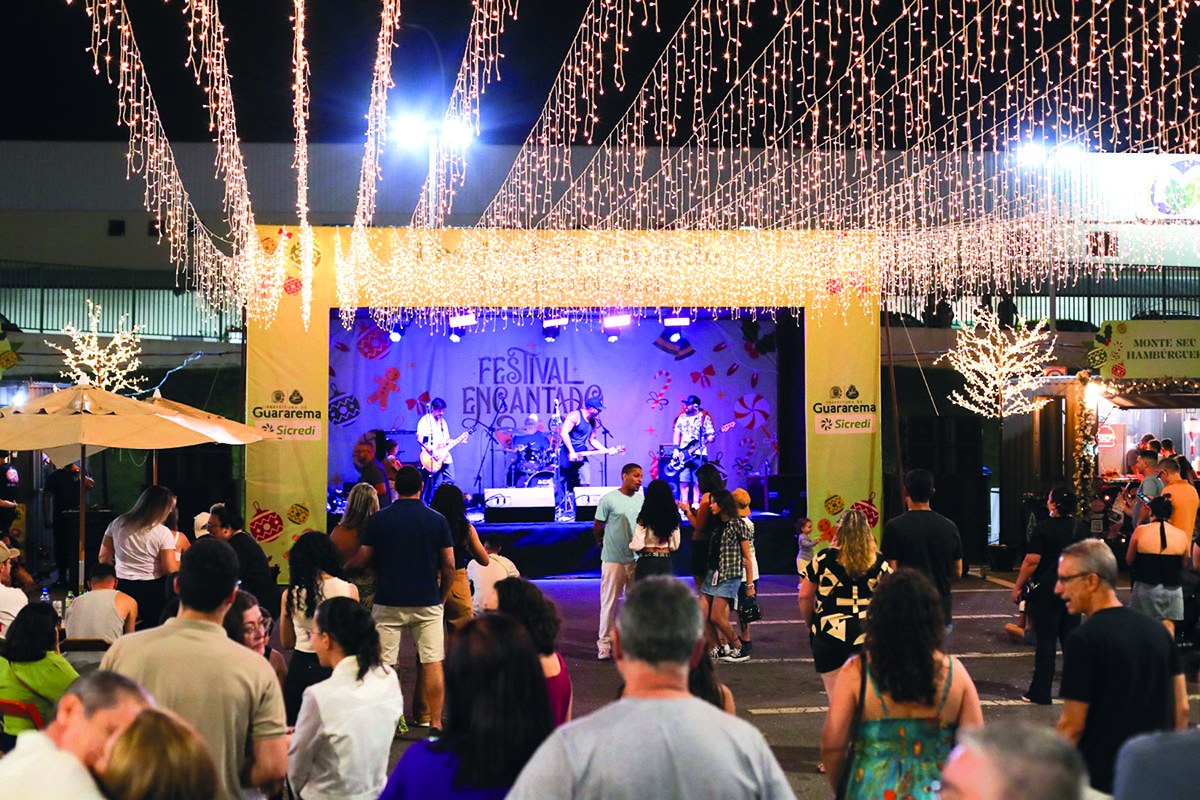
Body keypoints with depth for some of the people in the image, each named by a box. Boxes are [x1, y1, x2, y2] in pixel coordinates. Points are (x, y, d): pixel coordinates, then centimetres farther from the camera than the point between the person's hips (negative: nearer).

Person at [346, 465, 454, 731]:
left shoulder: (379, 519, -2)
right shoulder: (437, 520, 0)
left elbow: (360, 560, 3)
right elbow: (449, 565, 1)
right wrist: (442, 598, 14)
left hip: (389, 603, 0)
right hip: (427, 603, 1)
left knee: (384, 665, 6)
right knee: (432, 663, 4)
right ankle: (434, 722, 5)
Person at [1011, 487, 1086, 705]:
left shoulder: (1043, 528, -13)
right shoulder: (1080, 527, 5)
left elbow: (1032, 560, -16)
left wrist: (1018, 586, -8)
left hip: (1046, 589, -5)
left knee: (1045, 641, -1)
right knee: (1071, 638, 13)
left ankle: (1040, 692, 3)